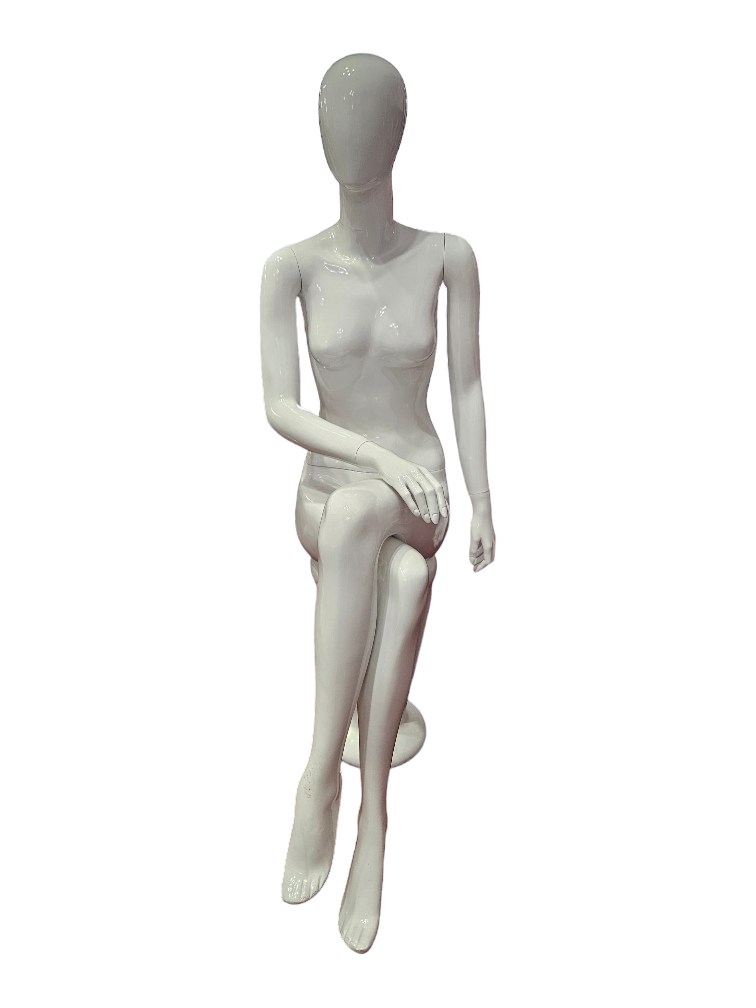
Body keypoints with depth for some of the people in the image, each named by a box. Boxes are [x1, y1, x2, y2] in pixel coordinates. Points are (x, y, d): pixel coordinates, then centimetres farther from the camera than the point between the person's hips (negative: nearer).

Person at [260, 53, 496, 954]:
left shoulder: (448, 255, -3)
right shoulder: (291, 265, -7)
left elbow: (466, 387, 1)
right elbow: (279, 410, -11)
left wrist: (483, 504, 0)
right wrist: (381, 459, -25)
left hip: (415, 496, 1)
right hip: (328, 496, 0)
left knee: (358, 515, -35)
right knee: (402, 581, -34)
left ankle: (323, 777, -22)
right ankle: (370, 814, -21)